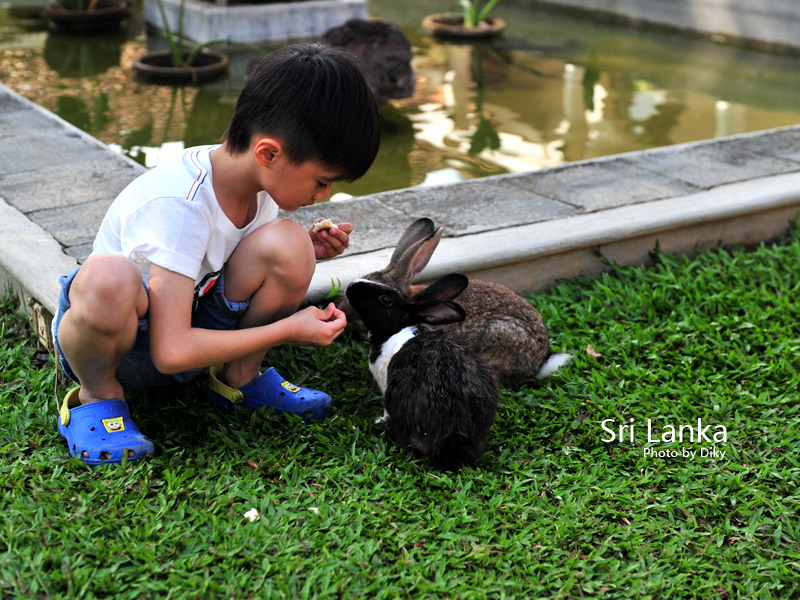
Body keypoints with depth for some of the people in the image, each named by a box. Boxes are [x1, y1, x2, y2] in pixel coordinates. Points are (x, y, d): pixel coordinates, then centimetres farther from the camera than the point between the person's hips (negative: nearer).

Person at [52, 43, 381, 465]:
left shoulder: (261, 177, -8)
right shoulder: (178, 206, -32)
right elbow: (172, 352, -33)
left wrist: (307, 251, -9)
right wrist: (288, 329, -26)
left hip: (190, 325, 6)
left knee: (288, 243, -20)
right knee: (107, 277, -43)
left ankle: (238, 377, 2)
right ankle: (97, 394, -11)